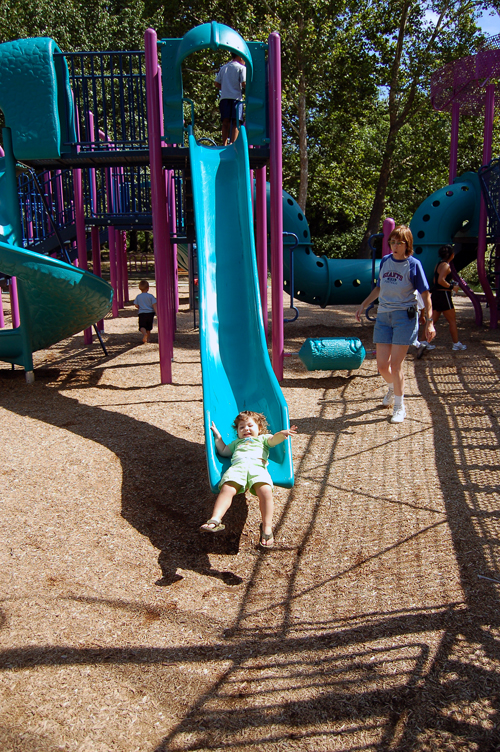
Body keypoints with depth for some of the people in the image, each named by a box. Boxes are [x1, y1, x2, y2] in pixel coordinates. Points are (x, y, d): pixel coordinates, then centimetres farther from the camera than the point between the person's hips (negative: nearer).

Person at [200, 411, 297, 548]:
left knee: (265, 491, -30)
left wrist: (282, 433, -2)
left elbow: (273, 440, 19)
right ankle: (215, 520, -41)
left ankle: (267, 527, -27)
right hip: (237, 466, 2)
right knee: (227, 489, -29)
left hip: (257, 466, -2)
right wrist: (217, 435, 46)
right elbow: (223, 451, 47)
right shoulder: (236, 442, 49)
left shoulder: (262, 438, 38)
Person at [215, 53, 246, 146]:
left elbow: (217, 83, 15)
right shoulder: (241, 68, 2)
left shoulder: (223, 67, 19)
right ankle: (232, 144, -18)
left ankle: (224, 144, -4)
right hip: (236, 98, -5)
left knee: (225, 122, 4)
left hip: (224, 97, 5)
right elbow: (244, 83, -10)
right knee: (236, 122, -6)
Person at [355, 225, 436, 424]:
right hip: (383, 316, 5)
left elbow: (425, 295, -5)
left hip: (404, 316, -4)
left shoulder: (413, 264, -5)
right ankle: (393, 388, 39)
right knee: (382, 365, 5)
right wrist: (363, 305, 20)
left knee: (395, 364, -7)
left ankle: (400, 407, 9)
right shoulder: (385, 261, 9)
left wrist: (429, 322, -11)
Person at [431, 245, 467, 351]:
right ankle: (456, 344, 11)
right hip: (443, 295, -9)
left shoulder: (439, 264, 14)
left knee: (432, 320, 8)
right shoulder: (445, 265, -14)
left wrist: (451, 284, 19)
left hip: (435, 294, 9)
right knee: (452, 320, 3)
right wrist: (452, 287, -15)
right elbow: (441, 280, -26)